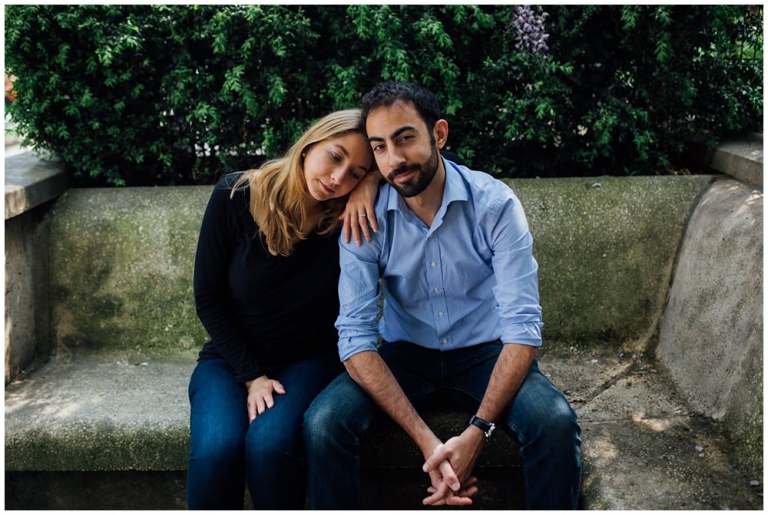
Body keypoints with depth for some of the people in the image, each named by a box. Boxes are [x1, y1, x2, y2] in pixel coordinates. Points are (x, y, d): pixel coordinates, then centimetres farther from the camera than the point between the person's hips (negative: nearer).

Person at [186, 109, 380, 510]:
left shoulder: (349, 220, -11)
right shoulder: (236, 196, -11)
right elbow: (208, 298, -5)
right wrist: (251, 376, -11)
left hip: (310, 360, 0)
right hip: (232, 358, 1)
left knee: (268, 445, -30)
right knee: (215, 450, -28)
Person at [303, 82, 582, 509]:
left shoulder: (495, 204, -16)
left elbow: (522, 327, -19)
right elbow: (356, 336, -18)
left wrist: (477, 433, -31)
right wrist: (427, 442, -28)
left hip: (484, 353, -1)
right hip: (404, 354, 1)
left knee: (555, 422, -29)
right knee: (323, 423, -25)